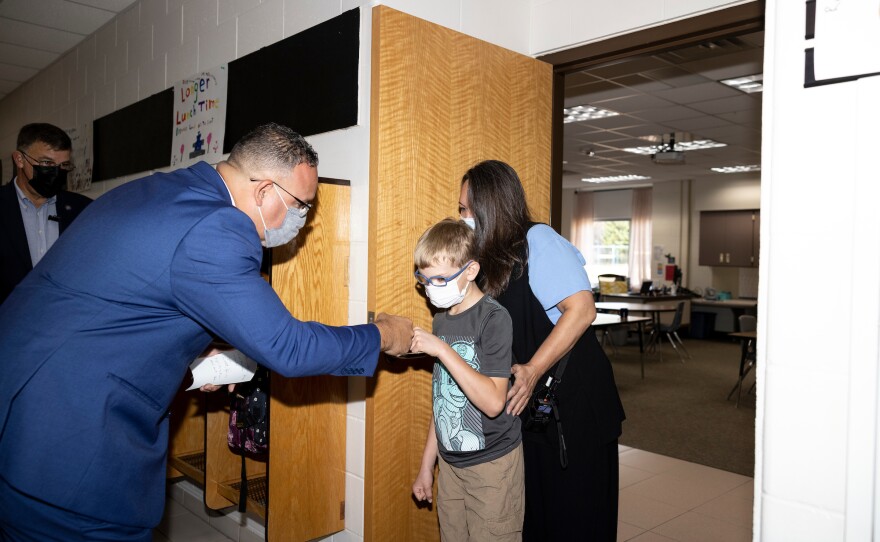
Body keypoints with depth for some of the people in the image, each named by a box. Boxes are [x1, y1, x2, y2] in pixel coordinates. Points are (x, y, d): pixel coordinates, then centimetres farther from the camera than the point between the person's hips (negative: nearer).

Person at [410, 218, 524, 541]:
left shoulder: (493, 318, -16)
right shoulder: (441, 320, 5)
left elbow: (493, 402, -25)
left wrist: (442, 350, -27)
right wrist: (427, 465, 14)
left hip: (491, 463, -6)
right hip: (450, 463, 6)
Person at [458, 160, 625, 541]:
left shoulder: (538, 241, -15)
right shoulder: (493, 259, 8)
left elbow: (581, 310, -23)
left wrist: (532, 371, -26)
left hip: (575, 401, -7)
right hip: (531, 402, 7)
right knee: (536, 508, 17)